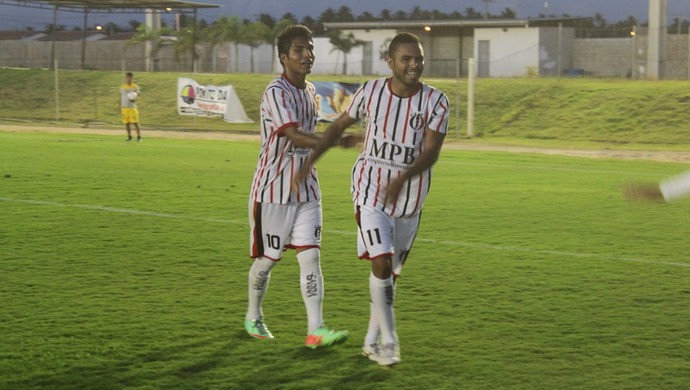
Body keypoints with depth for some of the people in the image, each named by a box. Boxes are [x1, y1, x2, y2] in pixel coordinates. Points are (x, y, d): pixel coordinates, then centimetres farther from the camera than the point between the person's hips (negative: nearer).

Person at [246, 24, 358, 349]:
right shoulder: (276, 92, -17)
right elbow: (295, 136, -31)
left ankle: (315, 330, -10)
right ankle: (253, 317, 28)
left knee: (310, 254, -5)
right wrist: (336, 140, -43)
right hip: (273, 188, -6)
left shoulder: (309, 91, 10)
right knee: (267, 258, 5)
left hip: (305, 188, 7)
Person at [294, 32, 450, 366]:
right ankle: (389, 342, -10)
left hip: (409, 197, 2)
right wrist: (310, 161, 3)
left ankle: (372, 340, 27)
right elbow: (339, 126, 8)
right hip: (371, 189, -2)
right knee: (381, 263, -17)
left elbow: (431, 152, -17)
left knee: (392, 271, 12)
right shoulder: (371, 91, -7)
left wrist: (403, 179, -34)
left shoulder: (435, 101, -10)